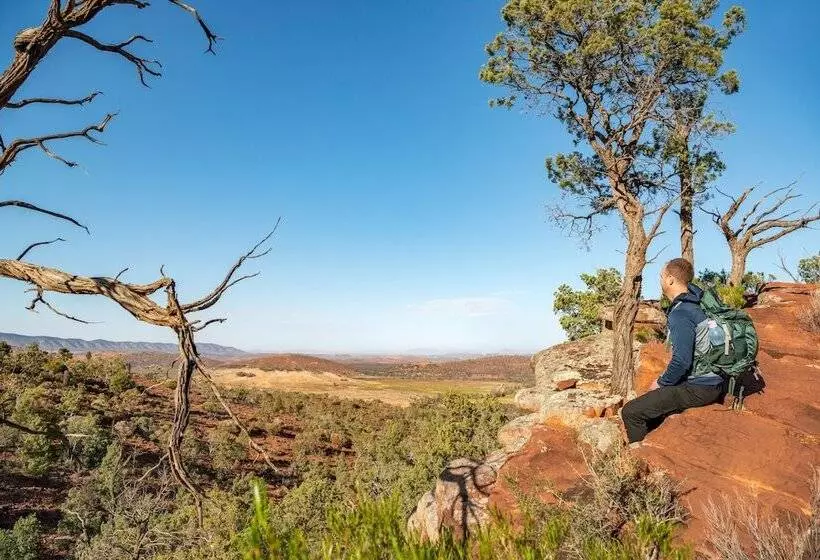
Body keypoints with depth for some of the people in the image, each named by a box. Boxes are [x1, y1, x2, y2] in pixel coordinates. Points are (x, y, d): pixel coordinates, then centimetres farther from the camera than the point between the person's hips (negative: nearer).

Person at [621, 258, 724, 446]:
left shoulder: (680, 314, -22)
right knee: (649, 402, 28)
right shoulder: (695, 303, 8)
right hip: (712, 382, 10)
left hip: (698, 388, -10)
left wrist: (661, 383, -10)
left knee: (631, 412, -11)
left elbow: (682, 361, -28)